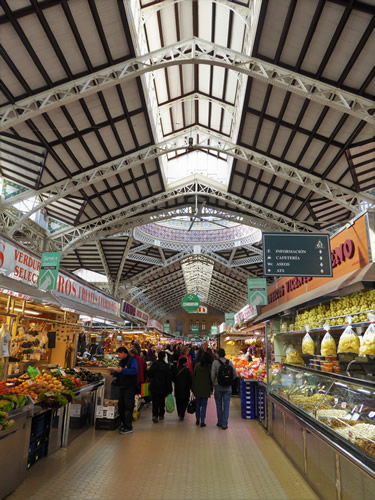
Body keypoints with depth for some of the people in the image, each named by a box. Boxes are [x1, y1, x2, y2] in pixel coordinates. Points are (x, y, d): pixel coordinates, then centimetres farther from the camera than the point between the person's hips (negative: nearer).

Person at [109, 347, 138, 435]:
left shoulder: (132, 359, -10)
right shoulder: (122, 361, 16)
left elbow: (134, 370, -25)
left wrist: (122, 370, -26)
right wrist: (114, 371, 1)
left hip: (130, 387, -8)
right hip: (123, 386, 8)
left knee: (128, 406, -5)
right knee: (121, 405, 11)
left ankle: (128, 427, 1)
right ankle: (124, 424, 25)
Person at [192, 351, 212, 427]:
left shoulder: (197, 365, -5)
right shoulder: (210, 367, -11)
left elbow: (194, 376, 1)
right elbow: (211, 377, -5)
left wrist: (193, 387, 10)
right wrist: (211, 387, 6)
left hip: (197, 388, 2)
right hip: (206, 389, -2)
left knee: (198, 404, 16)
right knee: (204, 405, 6)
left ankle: (197, 420, 24)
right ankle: (202, 422, 5)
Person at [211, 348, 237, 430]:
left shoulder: (215, 362, -9)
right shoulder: (229, 362, -1)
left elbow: (213, 375, -11)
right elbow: (235, 374, -1)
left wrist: (213, 383, 4)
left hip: (218, 386, -2)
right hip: (228, 387, 2)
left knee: (219, 405, 13)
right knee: (226, 405, 7)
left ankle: (220, 422, 23)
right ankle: (224, 424, 8)